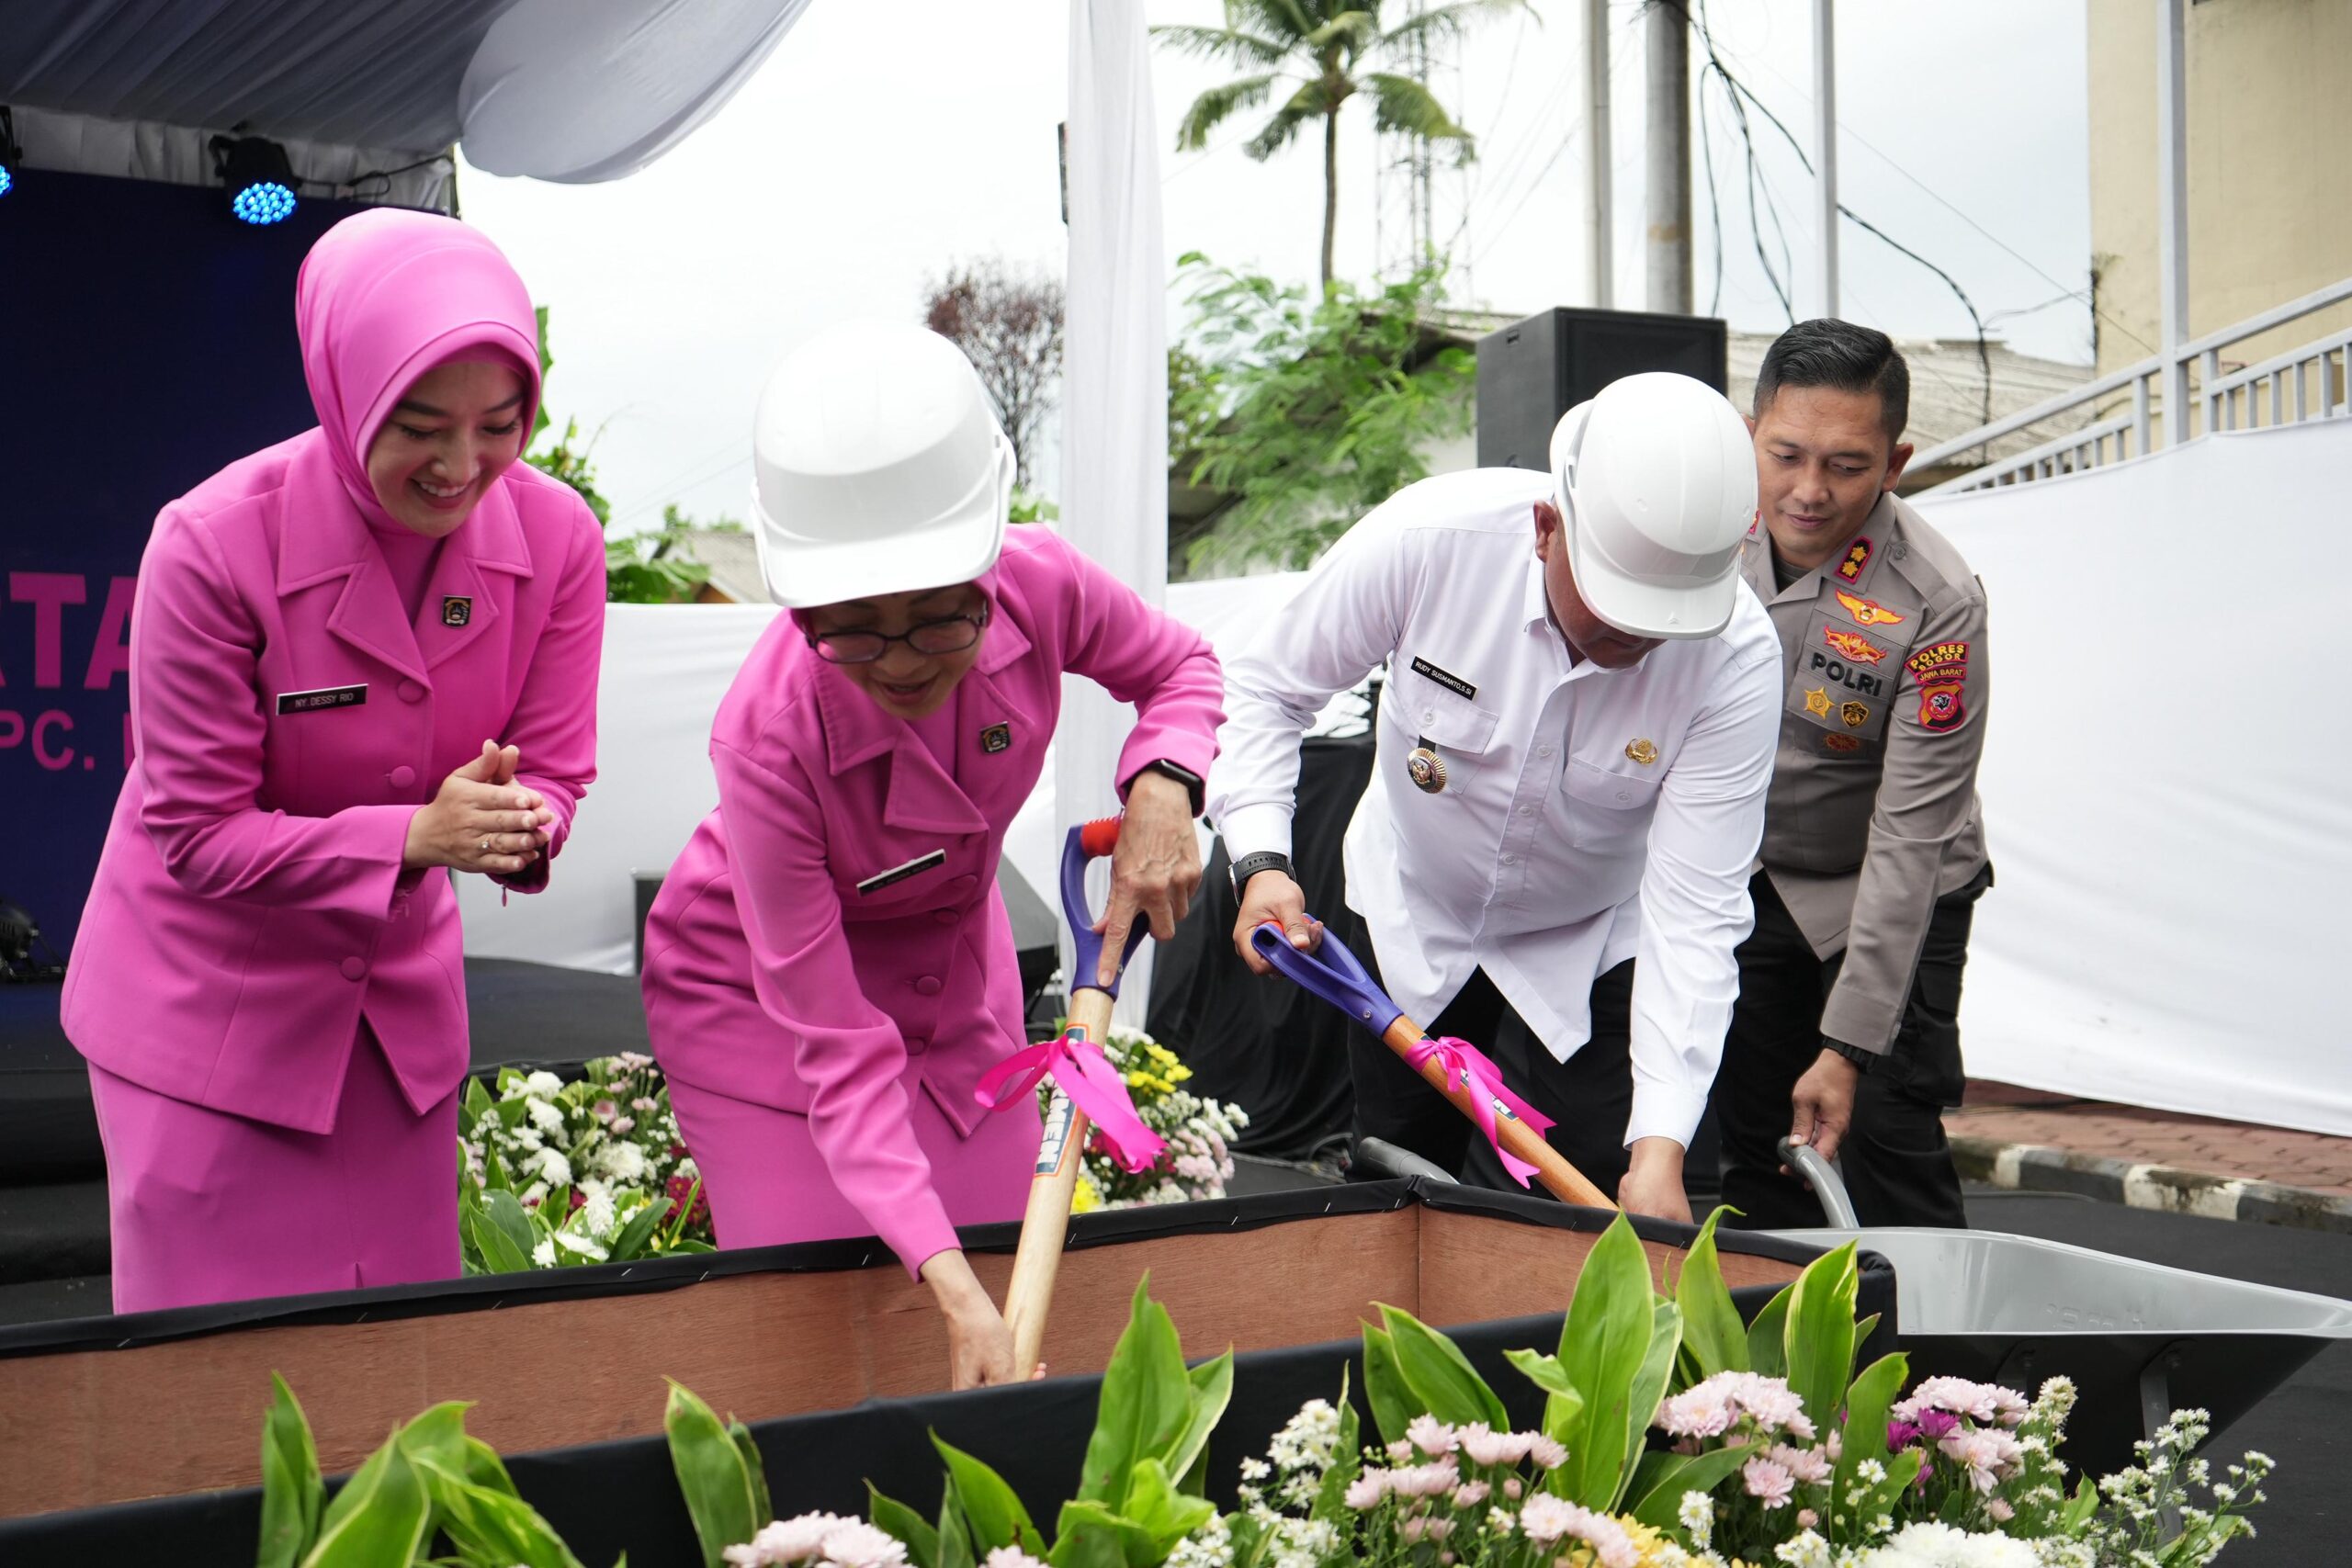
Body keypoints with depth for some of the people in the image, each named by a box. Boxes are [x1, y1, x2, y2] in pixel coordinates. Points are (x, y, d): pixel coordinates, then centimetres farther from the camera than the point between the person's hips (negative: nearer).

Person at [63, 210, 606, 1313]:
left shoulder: (554, 536, -14)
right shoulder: (214, 543, -25)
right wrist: (417, 834, -34)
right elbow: (194, 834, -20)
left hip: (401, 991, 4)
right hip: (212, 1000, -4)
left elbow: (555, 770, -6)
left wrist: (520, 824, -31)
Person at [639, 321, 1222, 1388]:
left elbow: (1178, 669, -3)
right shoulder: (768, 738, -38)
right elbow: (839, 1057, -34)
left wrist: (1161, 788, -25)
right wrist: (951, 1286, -43)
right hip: (758, 990, -4)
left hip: (952, 959, 4)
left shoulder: (1039, 588, -29)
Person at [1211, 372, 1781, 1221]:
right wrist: (1261, 861, -31)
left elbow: (1694, 909, -30)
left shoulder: (1735, 657, -30)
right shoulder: (1430, 535, -30)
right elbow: (1264, 687, -15)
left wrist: (1660, 1146, -38)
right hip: (1409, 921, 2)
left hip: (1589, 954, -1)